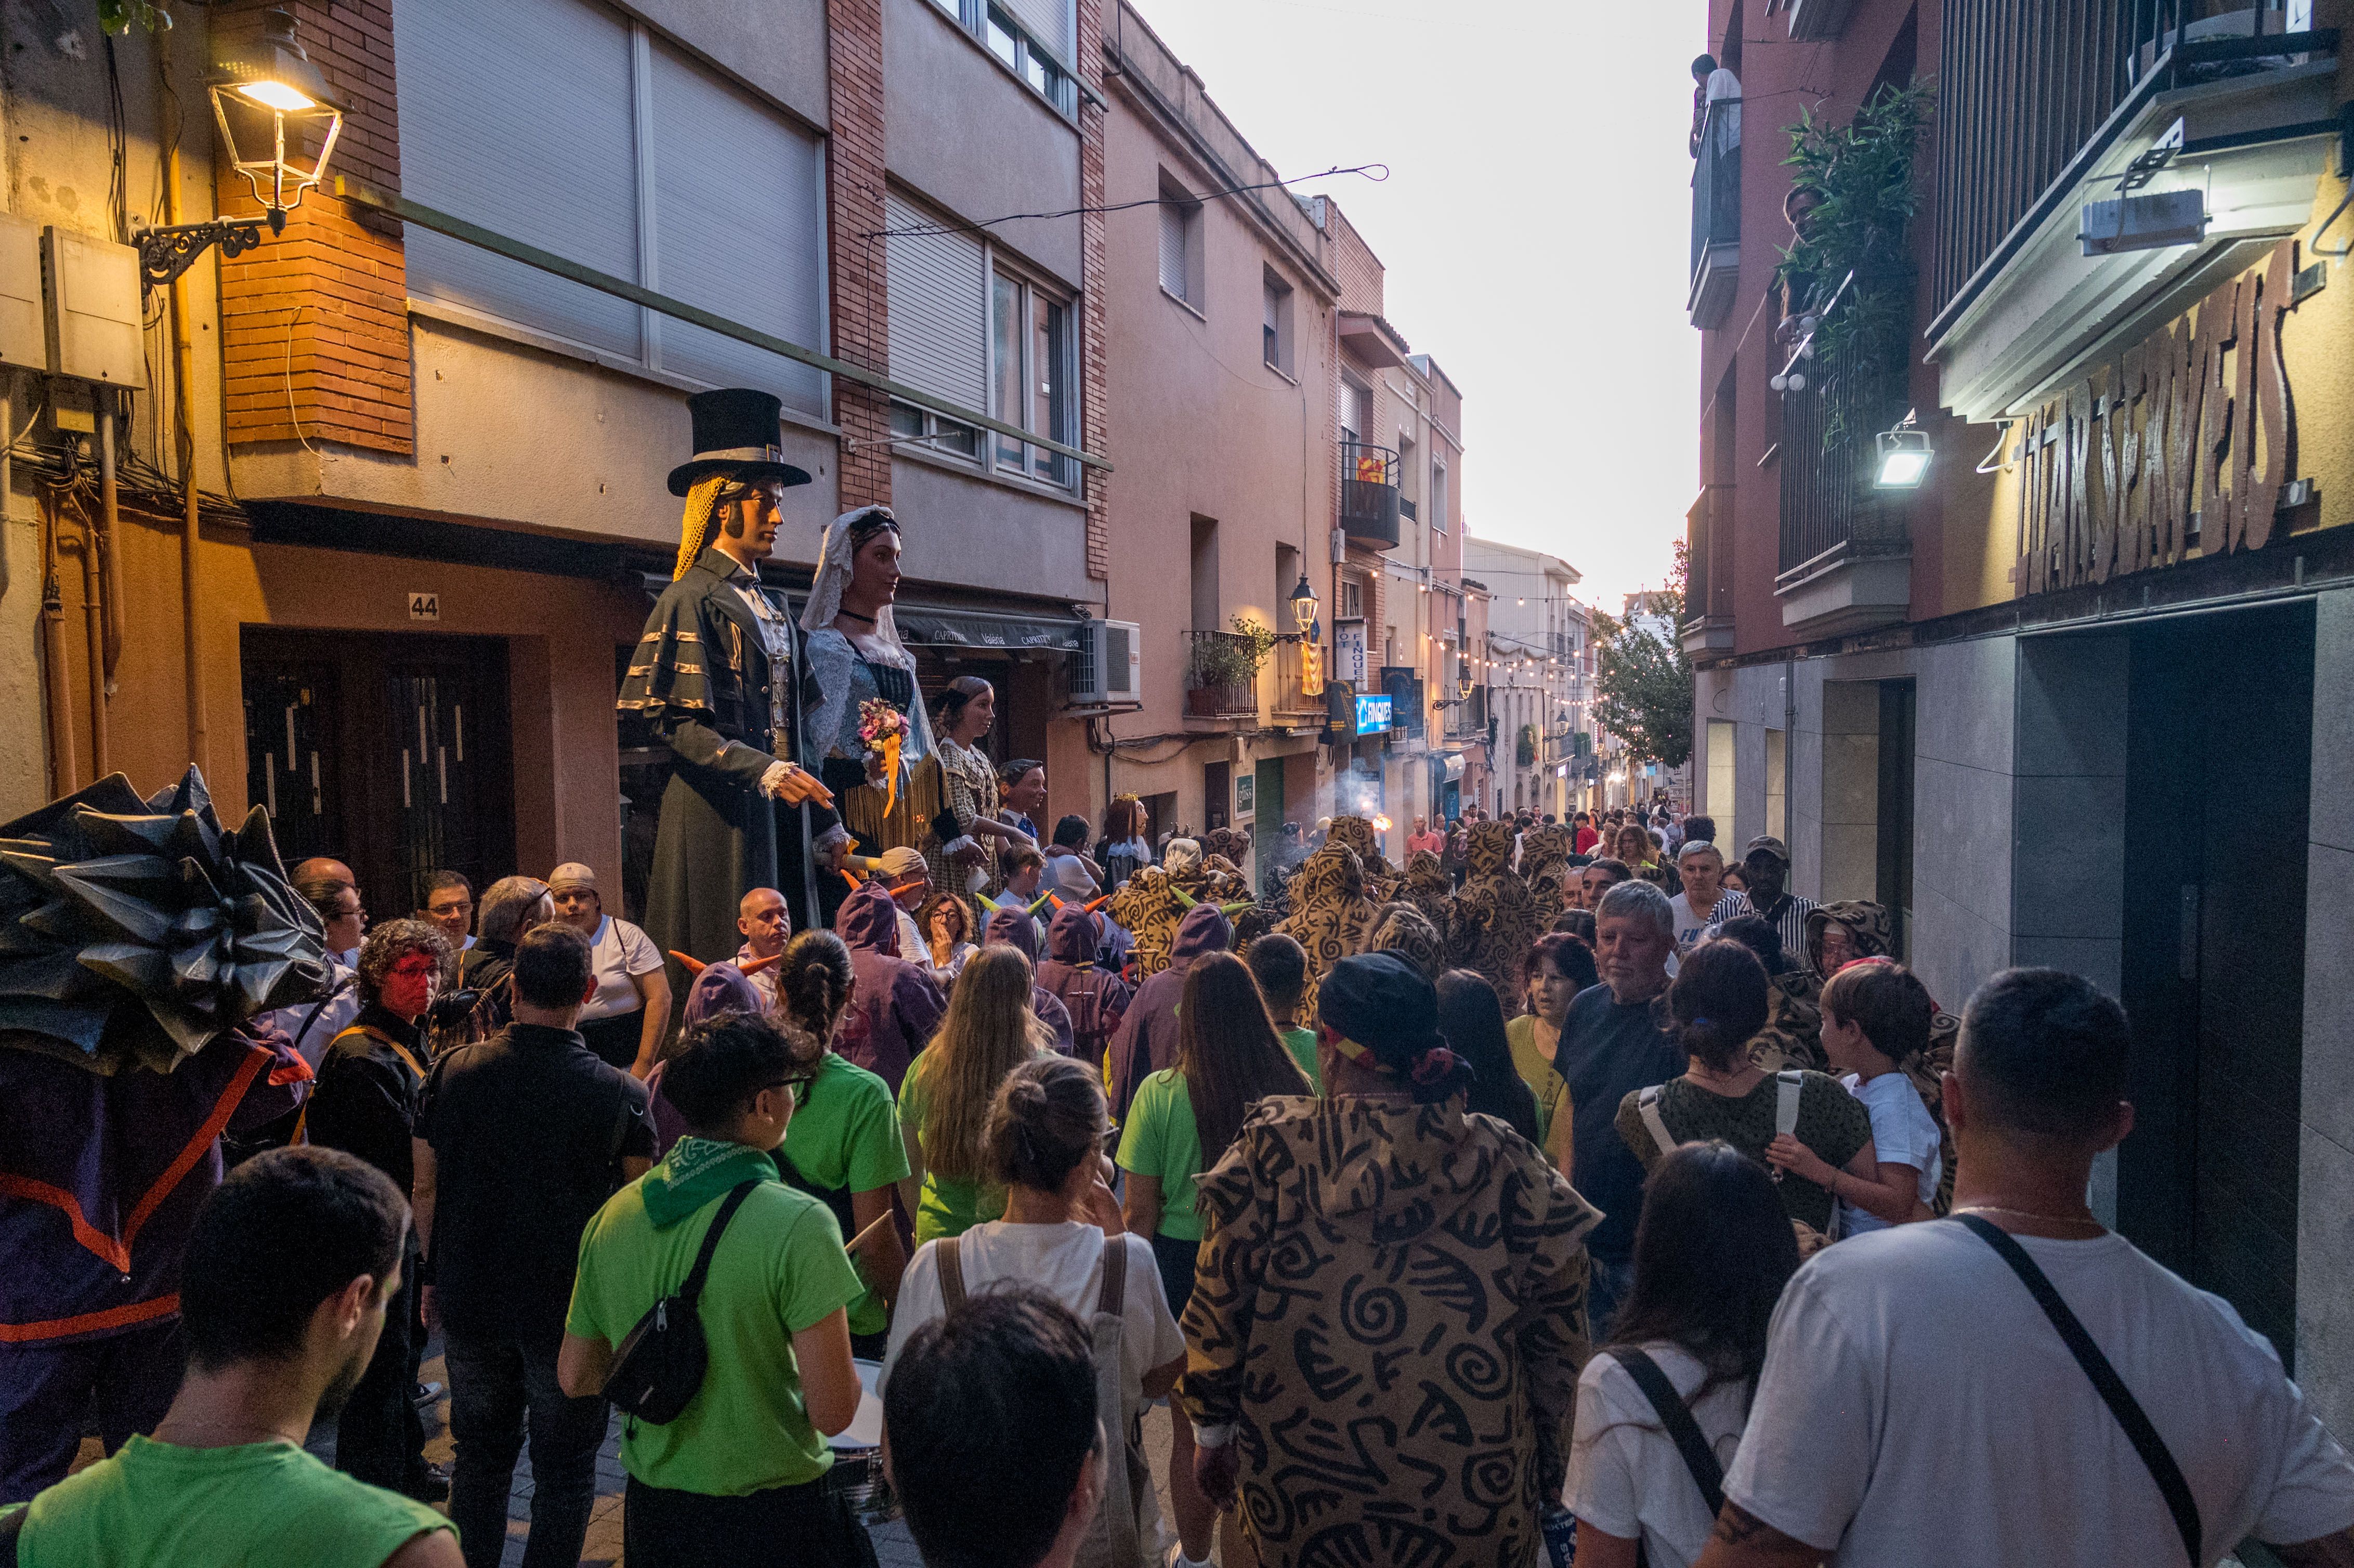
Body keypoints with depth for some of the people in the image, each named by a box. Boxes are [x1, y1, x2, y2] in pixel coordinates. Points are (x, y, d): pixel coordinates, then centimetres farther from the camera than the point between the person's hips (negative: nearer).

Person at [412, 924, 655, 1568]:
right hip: (573, 1312, -3)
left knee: (481, 1458, 22)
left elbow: (425, 1191, 0)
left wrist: (436, 1275, 13)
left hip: (470, 1303, 3)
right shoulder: (620, 1094, -17)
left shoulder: (452, 1072, -8)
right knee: (564, 1472, 12)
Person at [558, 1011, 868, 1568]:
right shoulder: (799, 1224, -23)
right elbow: (833, 1412, -22)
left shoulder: (614, 1214, -4)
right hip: (772, 1517, -5)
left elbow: (575, 1377, 6)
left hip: (650, 1510, 6)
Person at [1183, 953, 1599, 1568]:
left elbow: (1219, 1306, -8)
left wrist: (1212, 1430, 7)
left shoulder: (1271, 1151, -15)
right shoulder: (1504, 1164, -12)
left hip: (1301, 1490, 0)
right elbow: (1558, 1328, -5)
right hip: (1474, 1489, 1)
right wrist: (1549, 1453, 10)